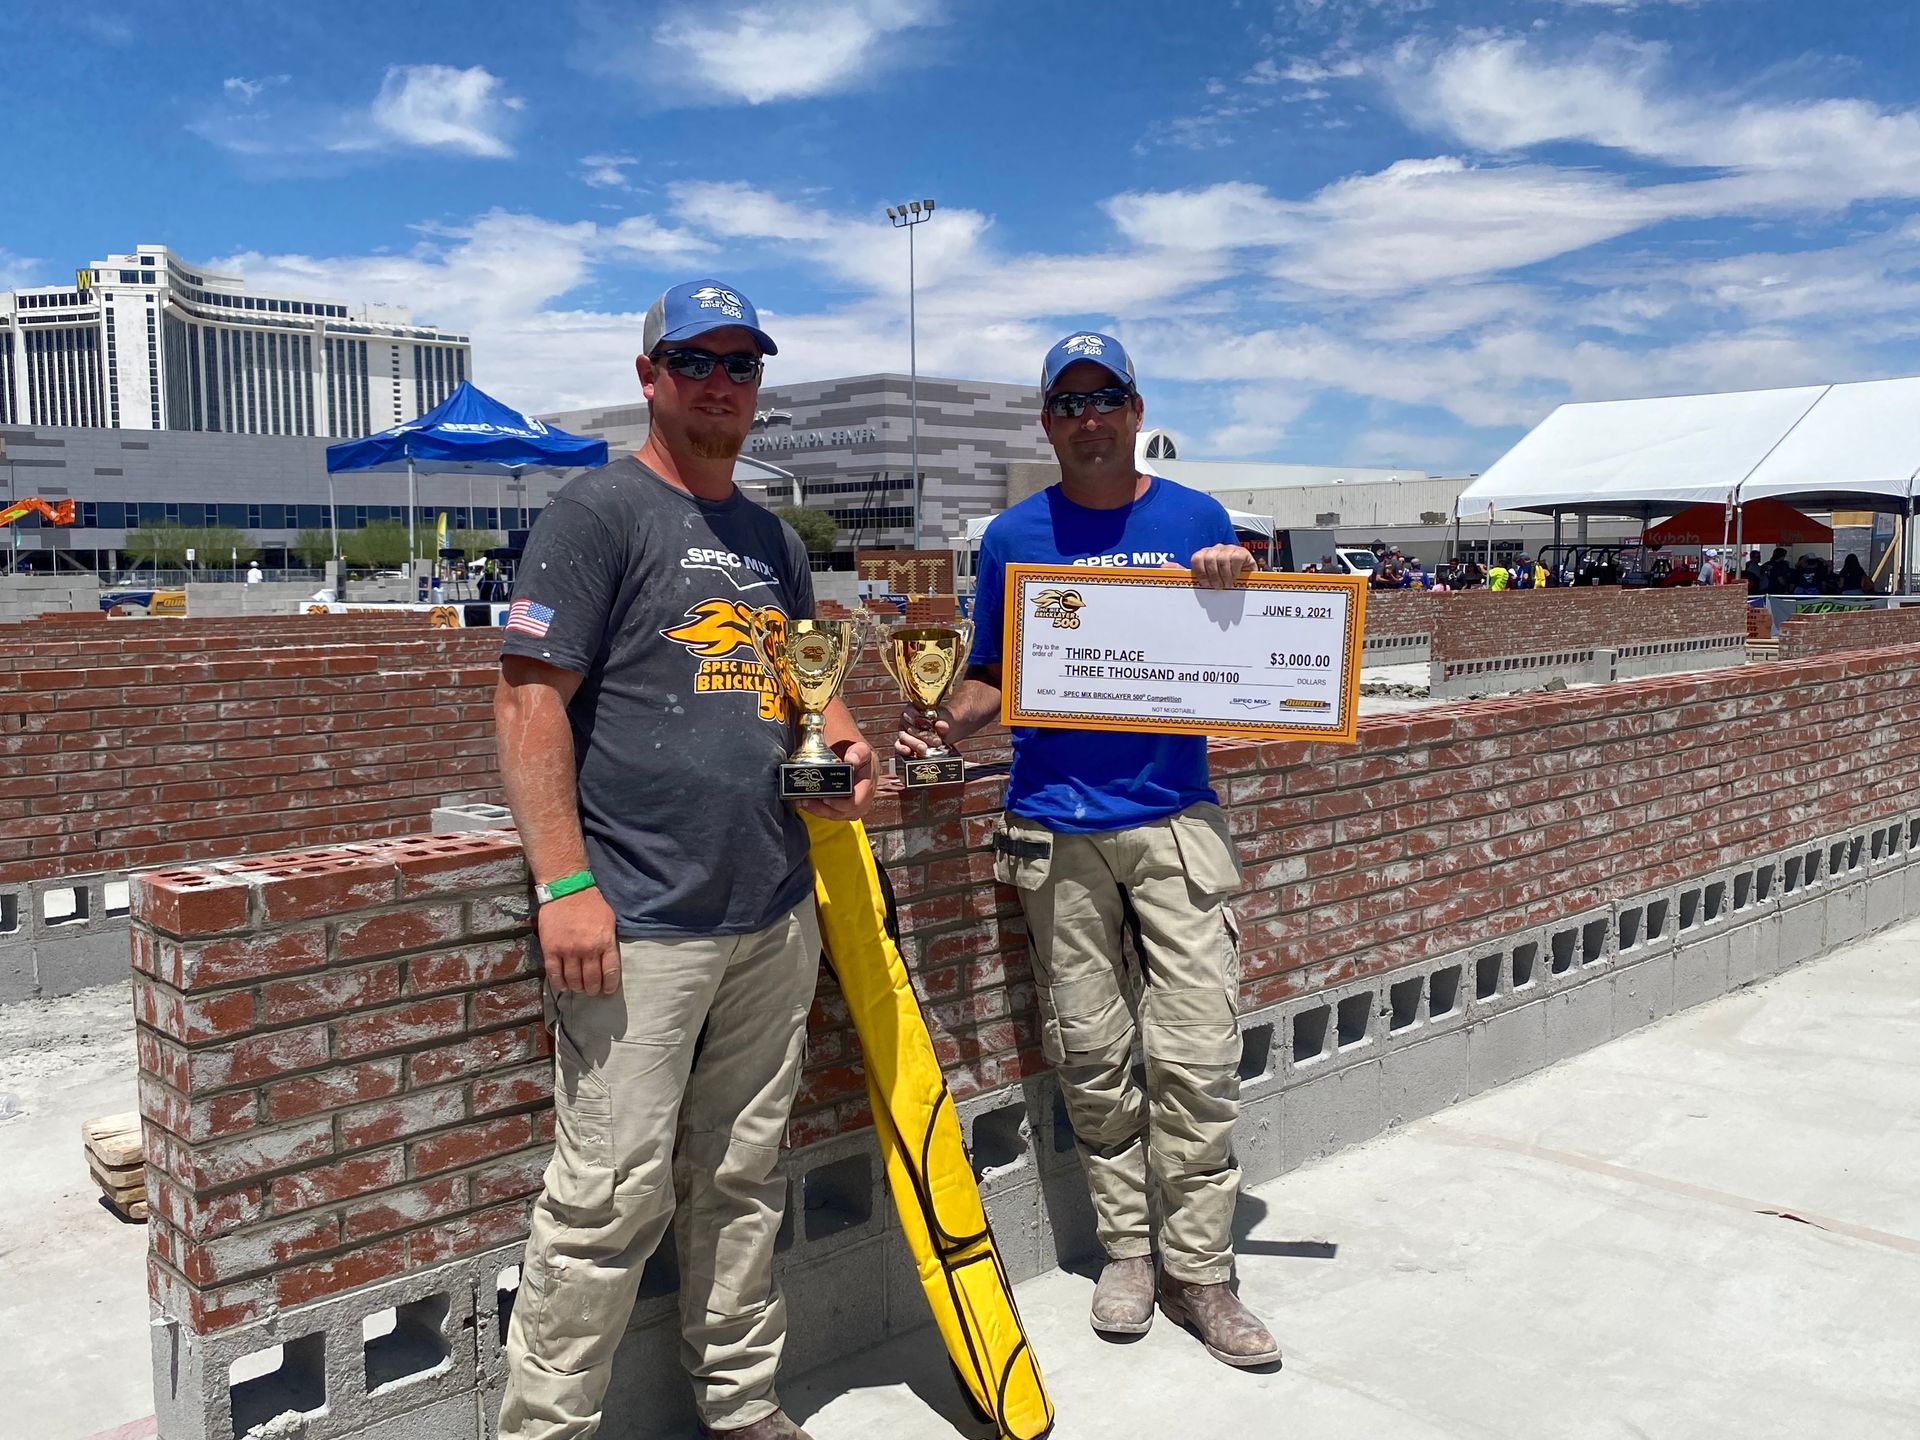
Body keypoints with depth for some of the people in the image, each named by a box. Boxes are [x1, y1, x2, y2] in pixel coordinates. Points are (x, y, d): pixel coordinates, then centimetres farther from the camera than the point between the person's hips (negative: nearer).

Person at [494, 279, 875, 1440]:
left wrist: (847, 739, 4)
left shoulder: (776, 541, 17)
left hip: (778, 916, 7)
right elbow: (530, 698, -11)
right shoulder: (601, 514, -4)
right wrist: (565, 883, -17)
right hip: (642, 925, -7)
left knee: (745, 1182, 16)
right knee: (612, 1199, -4)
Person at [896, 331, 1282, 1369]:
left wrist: (1231, 590, -10)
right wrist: (941, 723, -9)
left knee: (1197, 1052, -3)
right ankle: (1126, 1246, 24)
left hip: (1175, 819, 0)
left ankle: (1200, 1271, 11)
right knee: (1091, 1055, 7)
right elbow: (994, 681, 11)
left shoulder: (1196, 520, 7)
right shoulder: (1014, 537, 7)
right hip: (1055, 826, 1)